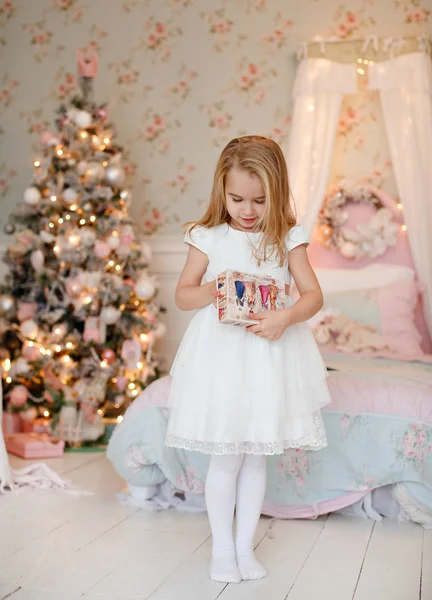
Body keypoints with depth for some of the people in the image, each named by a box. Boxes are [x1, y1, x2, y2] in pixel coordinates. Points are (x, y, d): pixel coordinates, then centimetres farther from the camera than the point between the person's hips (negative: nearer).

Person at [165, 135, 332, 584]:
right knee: (225, 459, 3)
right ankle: (222, 546, 21)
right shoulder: (208, 238, -1)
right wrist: (212, 290, -15)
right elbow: (182, 295, 4)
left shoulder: (287, 239, 0)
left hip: (268, 358, 1)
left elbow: (313, 295, -3)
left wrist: (286, 317, -22)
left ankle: (245, 545, 26)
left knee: (255, 458, 11)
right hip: (220, 356, -1)